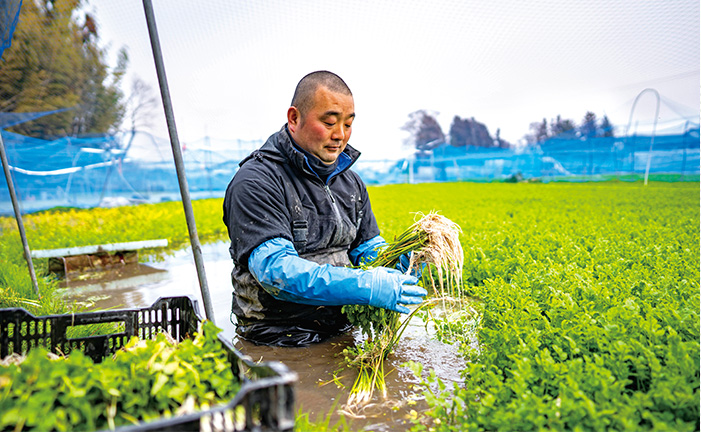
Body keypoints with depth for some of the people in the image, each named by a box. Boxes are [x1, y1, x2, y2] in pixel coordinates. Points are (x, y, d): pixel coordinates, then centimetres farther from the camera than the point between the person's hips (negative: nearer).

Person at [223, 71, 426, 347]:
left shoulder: (350, 181, 13)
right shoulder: (256, 182, -13)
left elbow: (369, 249, 14)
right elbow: (274, 267, -24)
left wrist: (403, 260, -9)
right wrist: (365, 286, -31)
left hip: (341, 332, 6)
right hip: (278, 342, -6)